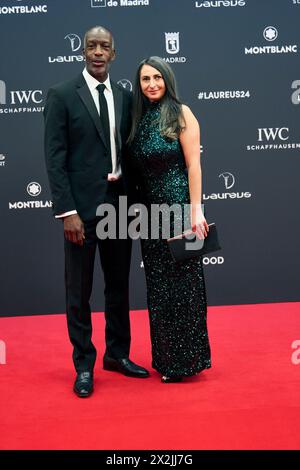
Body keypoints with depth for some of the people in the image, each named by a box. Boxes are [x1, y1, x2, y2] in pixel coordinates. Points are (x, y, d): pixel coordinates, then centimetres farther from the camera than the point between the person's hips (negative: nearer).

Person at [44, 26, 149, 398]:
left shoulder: (125, 97, 9)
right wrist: (67, 210, -16)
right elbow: (54, 157, -9)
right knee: (79, 291, 4)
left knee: (118, 284, 15)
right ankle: (84, 364, 17)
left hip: (120, 203, 5)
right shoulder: (61, 95, -4)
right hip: (82, 206, -5)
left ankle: (117, 354, 30)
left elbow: (128, 152, 13)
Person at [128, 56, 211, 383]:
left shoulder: (180, 113, -5)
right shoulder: (140, 118, 10)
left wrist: (196, 211, -14)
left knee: (182, 283, 1)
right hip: (150, 212, 6)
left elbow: (193, 164, -9)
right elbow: (137, 171, 10)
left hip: (179, 207, -6)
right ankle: (165, 358, 24)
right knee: (158, 285, 12)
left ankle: (185, 359, 13)